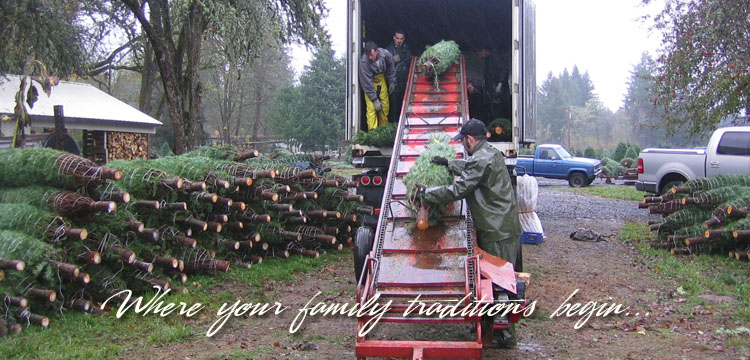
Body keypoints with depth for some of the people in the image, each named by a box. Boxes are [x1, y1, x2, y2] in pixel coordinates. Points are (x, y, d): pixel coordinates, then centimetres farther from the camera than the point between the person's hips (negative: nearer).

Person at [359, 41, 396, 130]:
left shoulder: (385, 54, -23)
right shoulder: (363, 62, -32)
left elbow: (391, 67, 1)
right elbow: (367, 83, -27)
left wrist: (392, 82, 5)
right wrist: (375, 100, -26)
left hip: (381, 79, 4)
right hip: (369, 82, -4)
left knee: (385, 106, 5)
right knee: (371, 107, -16)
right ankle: (372, 131, -13)